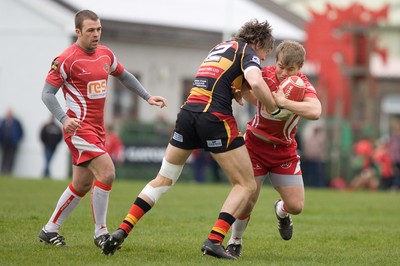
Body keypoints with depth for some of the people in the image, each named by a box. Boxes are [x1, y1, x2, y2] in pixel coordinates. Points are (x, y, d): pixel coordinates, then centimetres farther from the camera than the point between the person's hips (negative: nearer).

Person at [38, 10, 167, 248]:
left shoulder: (106, 54, 7)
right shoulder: (67, 60, -13)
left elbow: (124, 76, 24)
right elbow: (47, 93, -12)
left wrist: (147, 97, 16)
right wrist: (64, 119, -27)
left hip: (98, 129, 8)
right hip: (79, 128, -8)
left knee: (82, 185, 12)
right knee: (107, 172, -20)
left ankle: (50, 230, 25)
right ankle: (101, 233, -9)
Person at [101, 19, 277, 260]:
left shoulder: (220, 47, 27)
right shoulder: (247, 52, 2)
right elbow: (256, 83, -19)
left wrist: (234, 91, 9)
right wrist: (275, 110, -5)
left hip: (189, 112, 7)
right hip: (216, 117, -7)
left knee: (164, 179, 18)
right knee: (246, 185, 3)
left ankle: (122, 231, 9)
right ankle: (214, 241, -11)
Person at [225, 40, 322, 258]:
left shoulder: (303, 86, -21)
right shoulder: (264, 75, -18)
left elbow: (315, 112, -43)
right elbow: (242, 88, 3)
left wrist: (283, 102, -48)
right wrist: (241, 92, -20)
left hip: (284, 151, 1)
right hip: (256, 144, -1)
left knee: (296, 206, -3)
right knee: (247, 201, -9)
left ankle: (281, 211, 36)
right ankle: (235, 242, 18)